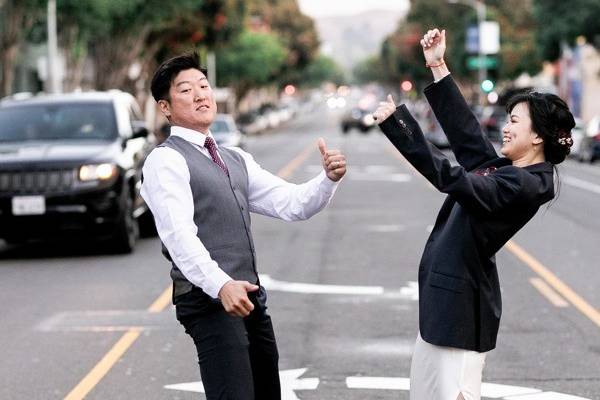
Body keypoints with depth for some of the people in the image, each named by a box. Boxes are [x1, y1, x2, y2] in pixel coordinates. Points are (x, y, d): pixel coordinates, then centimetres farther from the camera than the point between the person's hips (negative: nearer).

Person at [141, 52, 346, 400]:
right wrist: (220, 284, -32)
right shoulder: (166, 160, -5)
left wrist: (329, 179, -8)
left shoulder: (237, 160, 20)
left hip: (250, 298, 8)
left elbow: (291, 204, 12)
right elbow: (180, 234, -18)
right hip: (209, 300, -8)